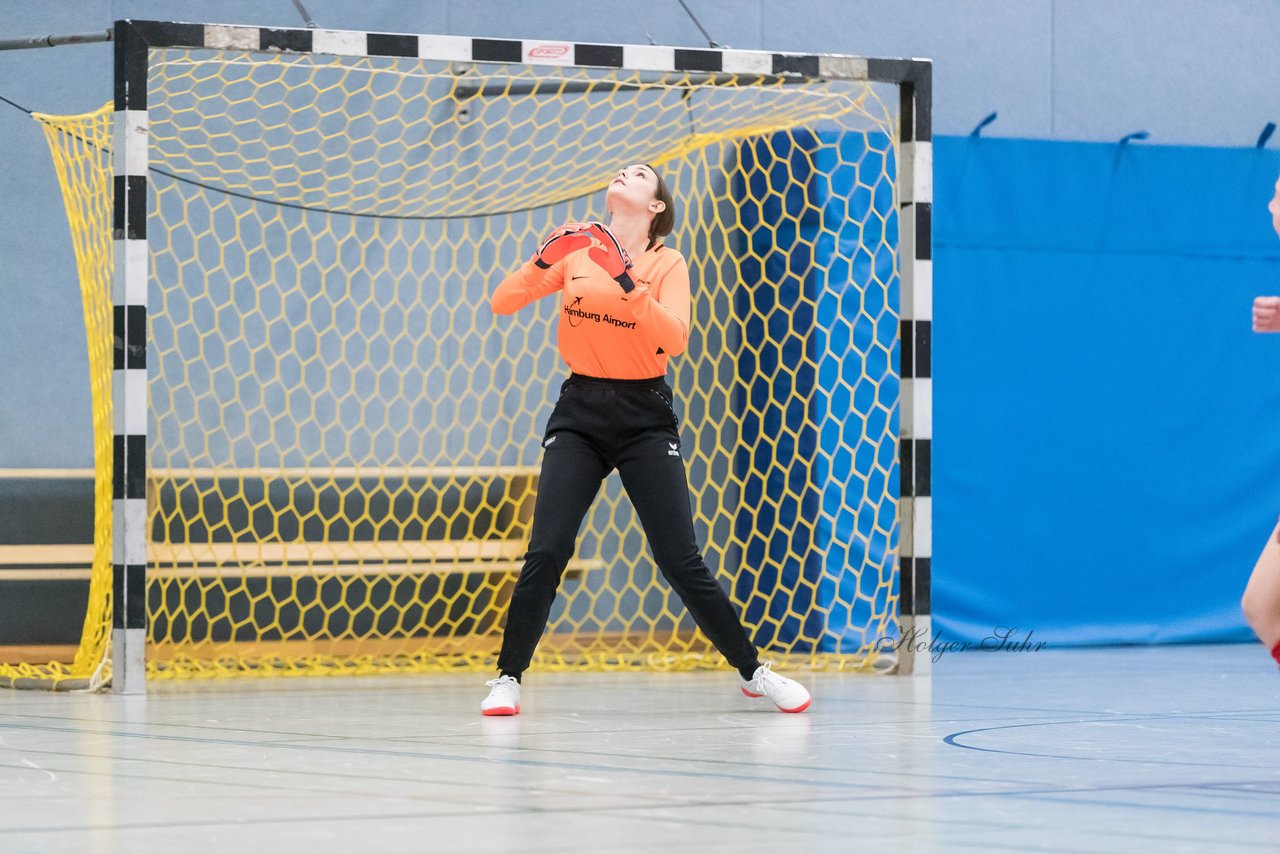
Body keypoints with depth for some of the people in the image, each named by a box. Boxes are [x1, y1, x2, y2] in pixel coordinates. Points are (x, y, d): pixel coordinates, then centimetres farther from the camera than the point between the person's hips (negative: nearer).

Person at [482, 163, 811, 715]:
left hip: (644, 418, -2)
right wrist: (542, 263, -16)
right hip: (580, 410, 2)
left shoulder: (667, 264, 0)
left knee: (681, 562, -6)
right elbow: (502, 304, 1)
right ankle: (507, 679, 1)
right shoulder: (577, 250, 6)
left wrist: (627, 282, -26)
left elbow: (674, 339, -16)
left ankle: (752, 671, 9)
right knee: (546, 552, -12)